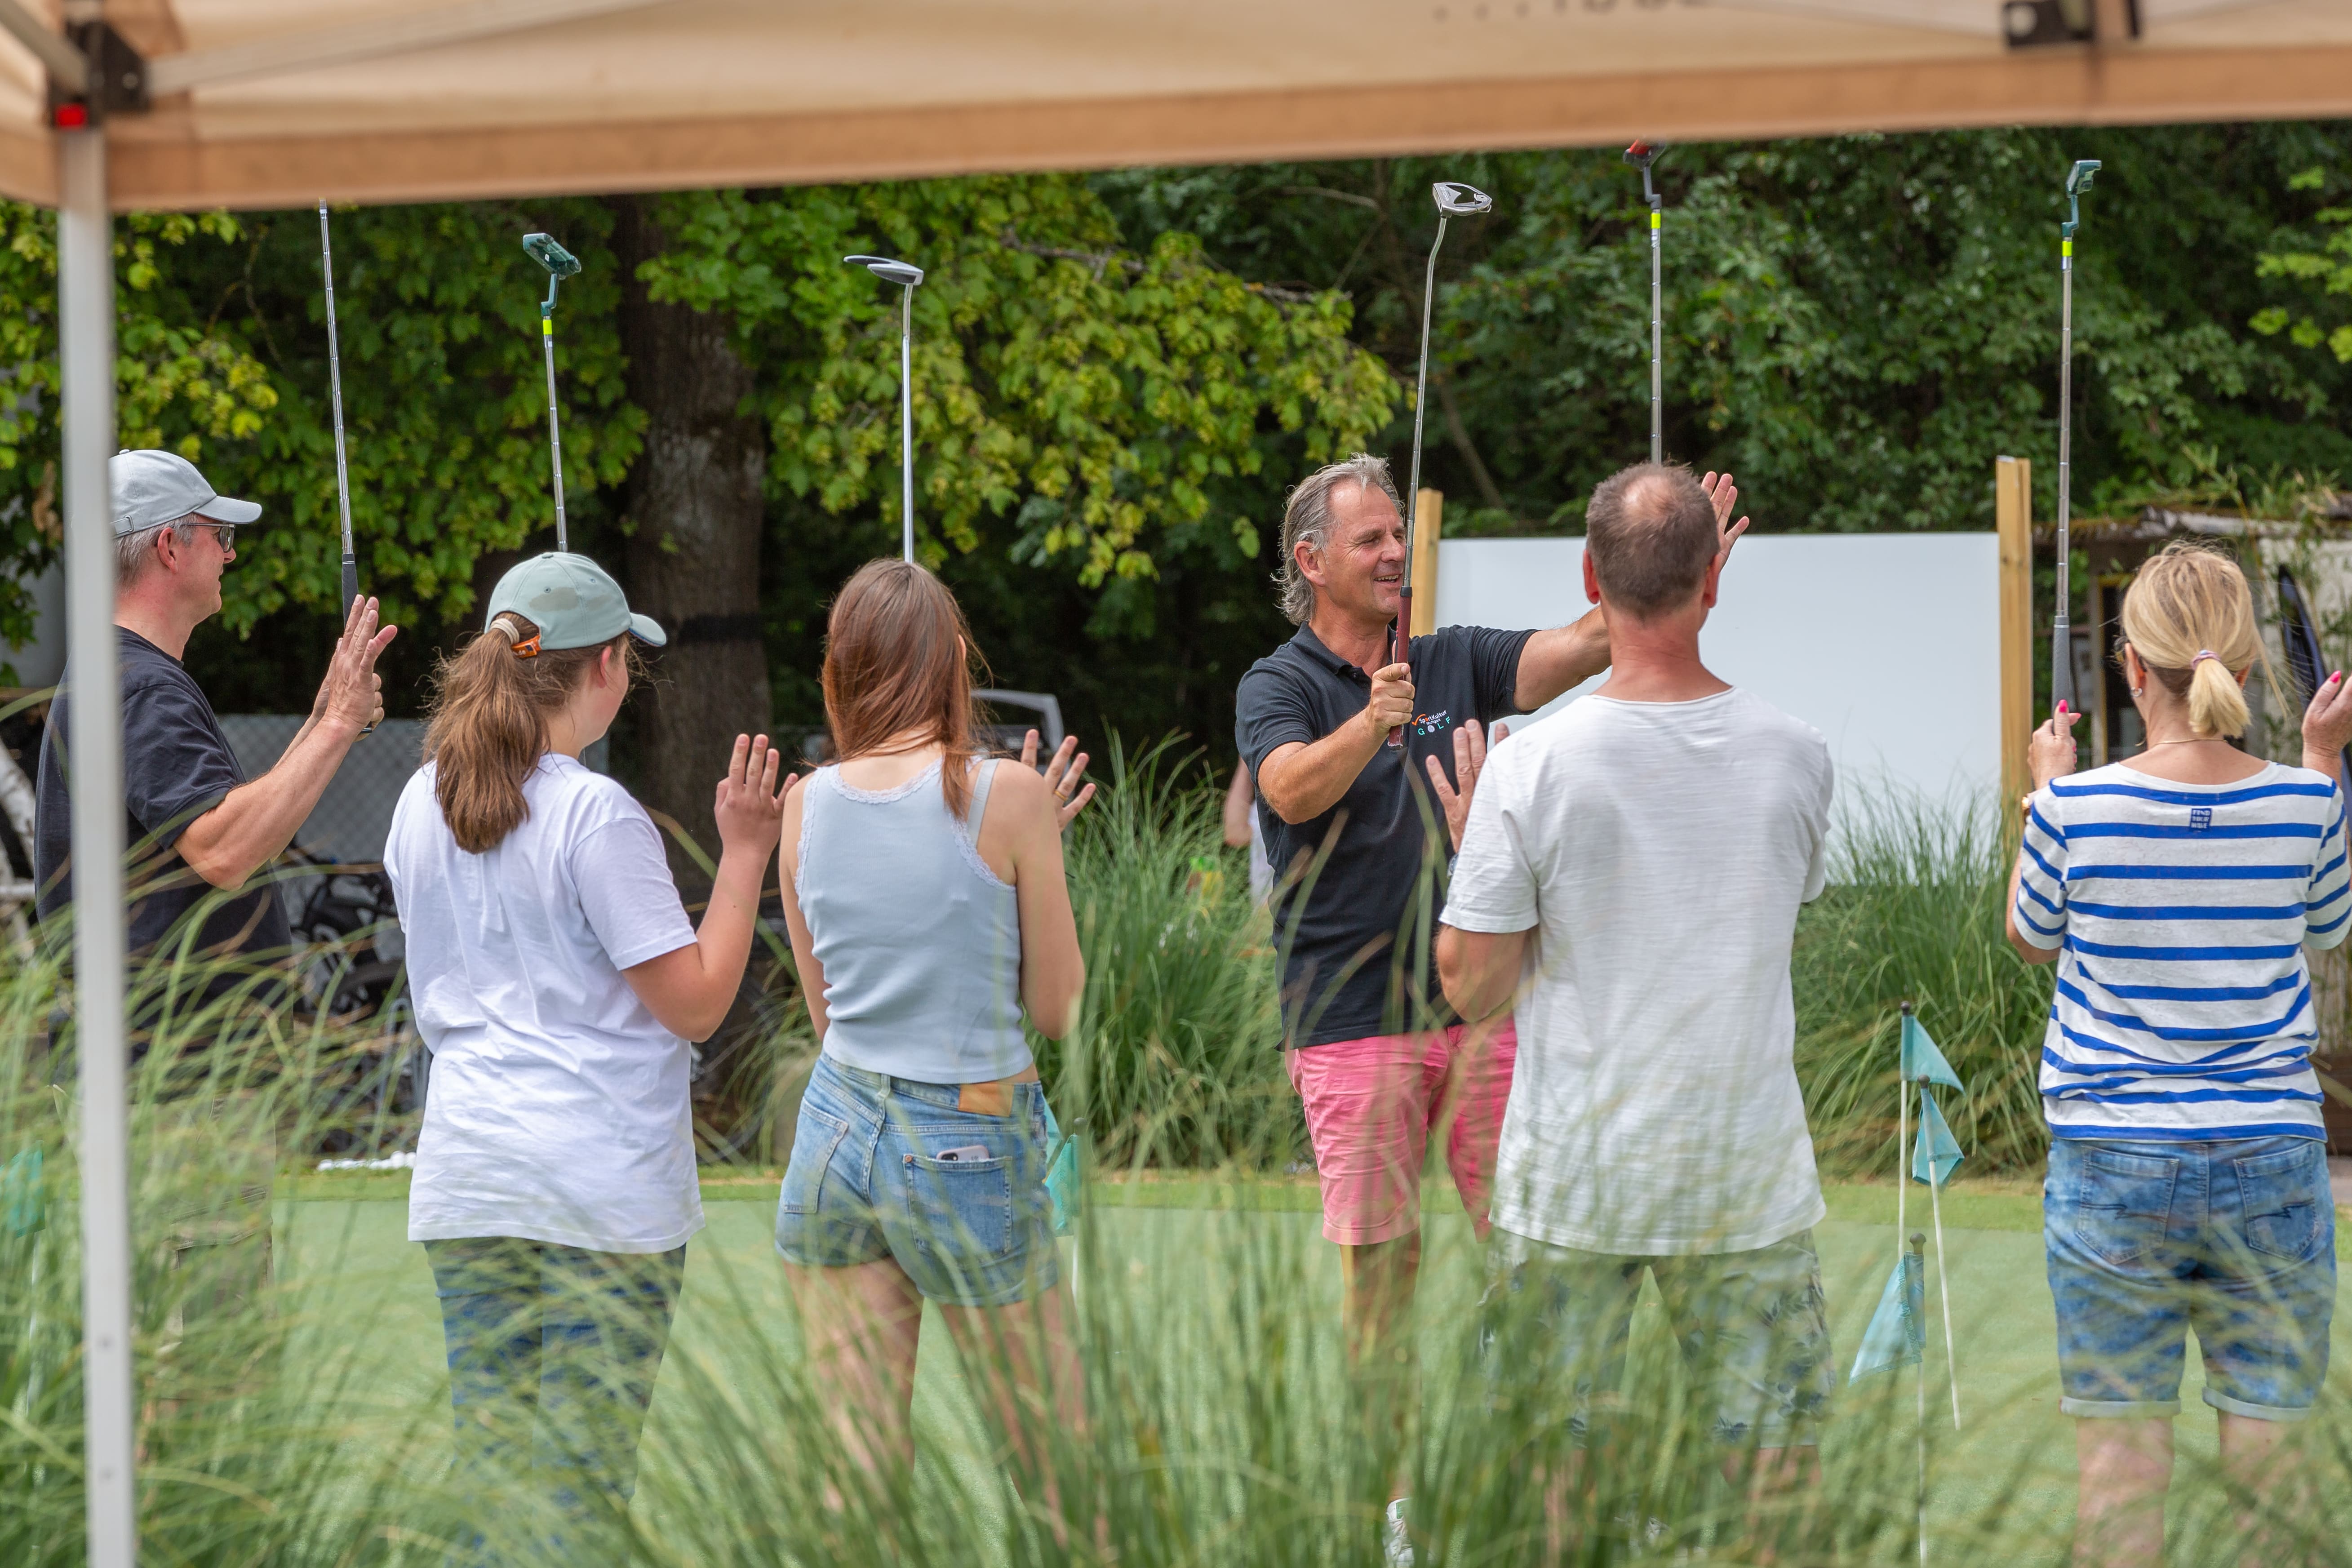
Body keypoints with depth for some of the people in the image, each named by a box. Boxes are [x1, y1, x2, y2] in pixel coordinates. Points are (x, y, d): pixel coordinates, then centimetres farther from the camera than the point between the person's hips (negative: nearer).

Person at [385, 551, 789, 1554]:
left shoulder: (424, 805, 8)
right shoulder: (596, 815, -13)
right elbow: (696, 1002, -10)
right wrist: (744, 856, -3)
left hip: (465, 1170, 6)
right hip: (606, 1186, -6)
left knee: (488, 1464, 8)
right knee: (583, 1480, -2)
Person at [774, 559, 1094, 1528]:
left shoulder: (807, 804, 2)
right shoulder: (1005, 796, -10)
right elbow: (1058, 1009, -5)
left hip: (837, 1131, 4)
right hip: (971, 1153, -4)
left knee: (858, 1479, 5)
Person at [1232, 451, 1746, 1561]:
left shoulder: (1452, 662, 10)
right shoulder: (1280, 687, -1)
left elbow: (1585, 644, -5)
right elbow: (1293, 790, -21)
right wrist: (1371, 726, -40)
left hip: (1479, 1007, 3)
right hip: (1351, 1021, -3)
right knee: (1382, 1261, 1)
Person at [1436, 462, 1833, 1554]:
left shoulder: (1533, 768, -12)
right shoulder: (1793, 757, -3)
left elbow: (1470, 985, -6)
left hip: (1571, 1178, -2)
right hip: (1752, 1176, 2)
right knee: (1776, 1468, 7)